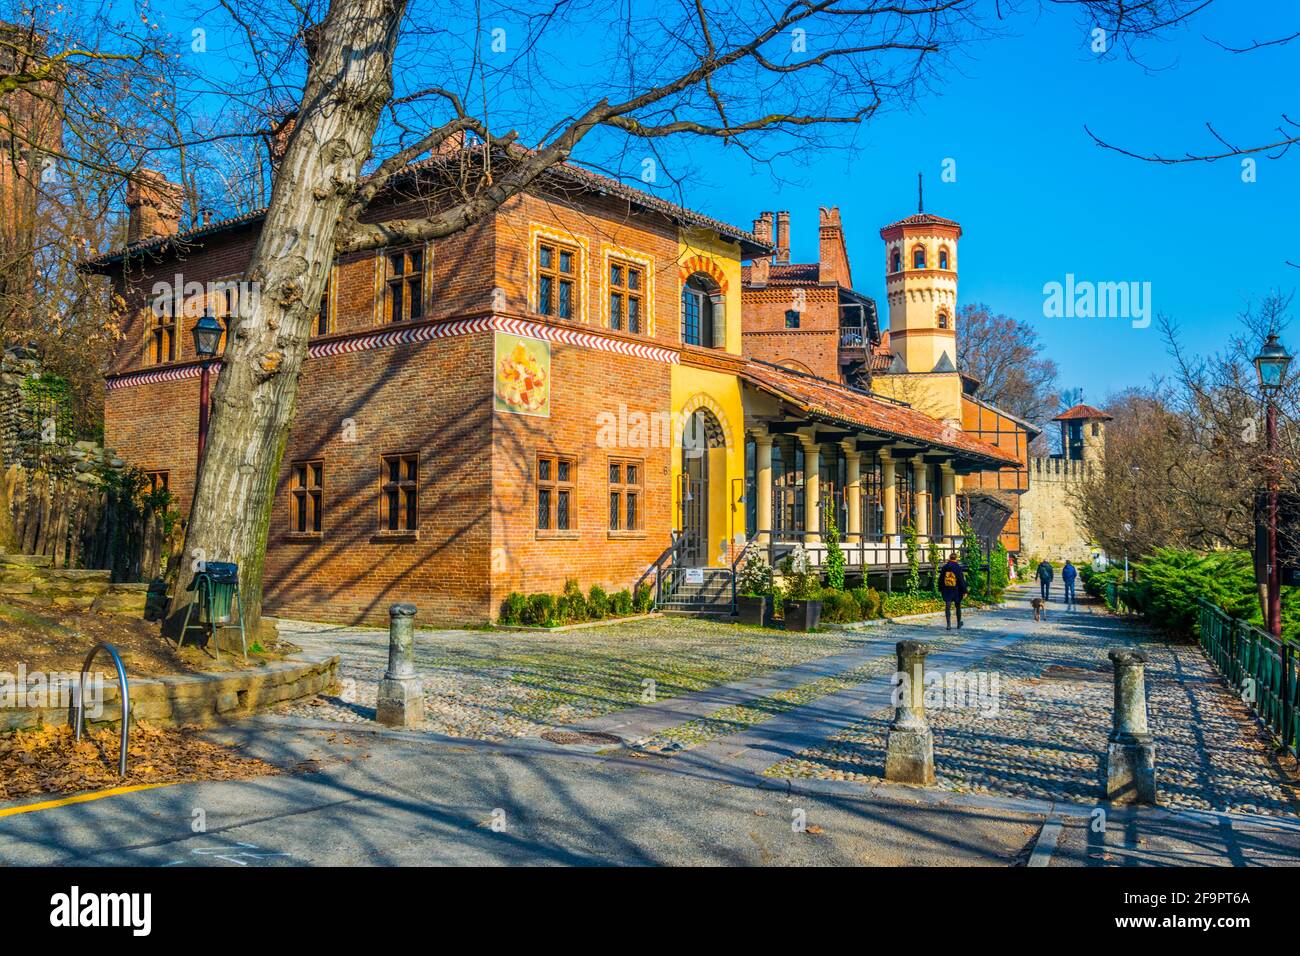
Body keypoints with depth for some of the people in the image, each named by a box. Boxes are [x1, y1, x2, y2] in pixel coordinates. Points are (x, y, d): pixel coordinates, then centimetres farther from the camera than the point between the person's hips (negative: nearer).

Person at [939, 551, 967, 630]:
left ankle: (949, 624, -11)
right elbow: (962, 580, -10)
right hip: (956, 591, -2)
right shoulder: (958, 568, -9)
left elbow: (940, 579, 9)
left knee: (947, 607, -1)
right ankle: (959, 623, 27)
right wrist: (964, 591, -5)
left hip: (946, 590, 2)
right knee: (958, 606, 15)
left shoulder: (944, 568, 3)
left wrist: (940, 589, 19)